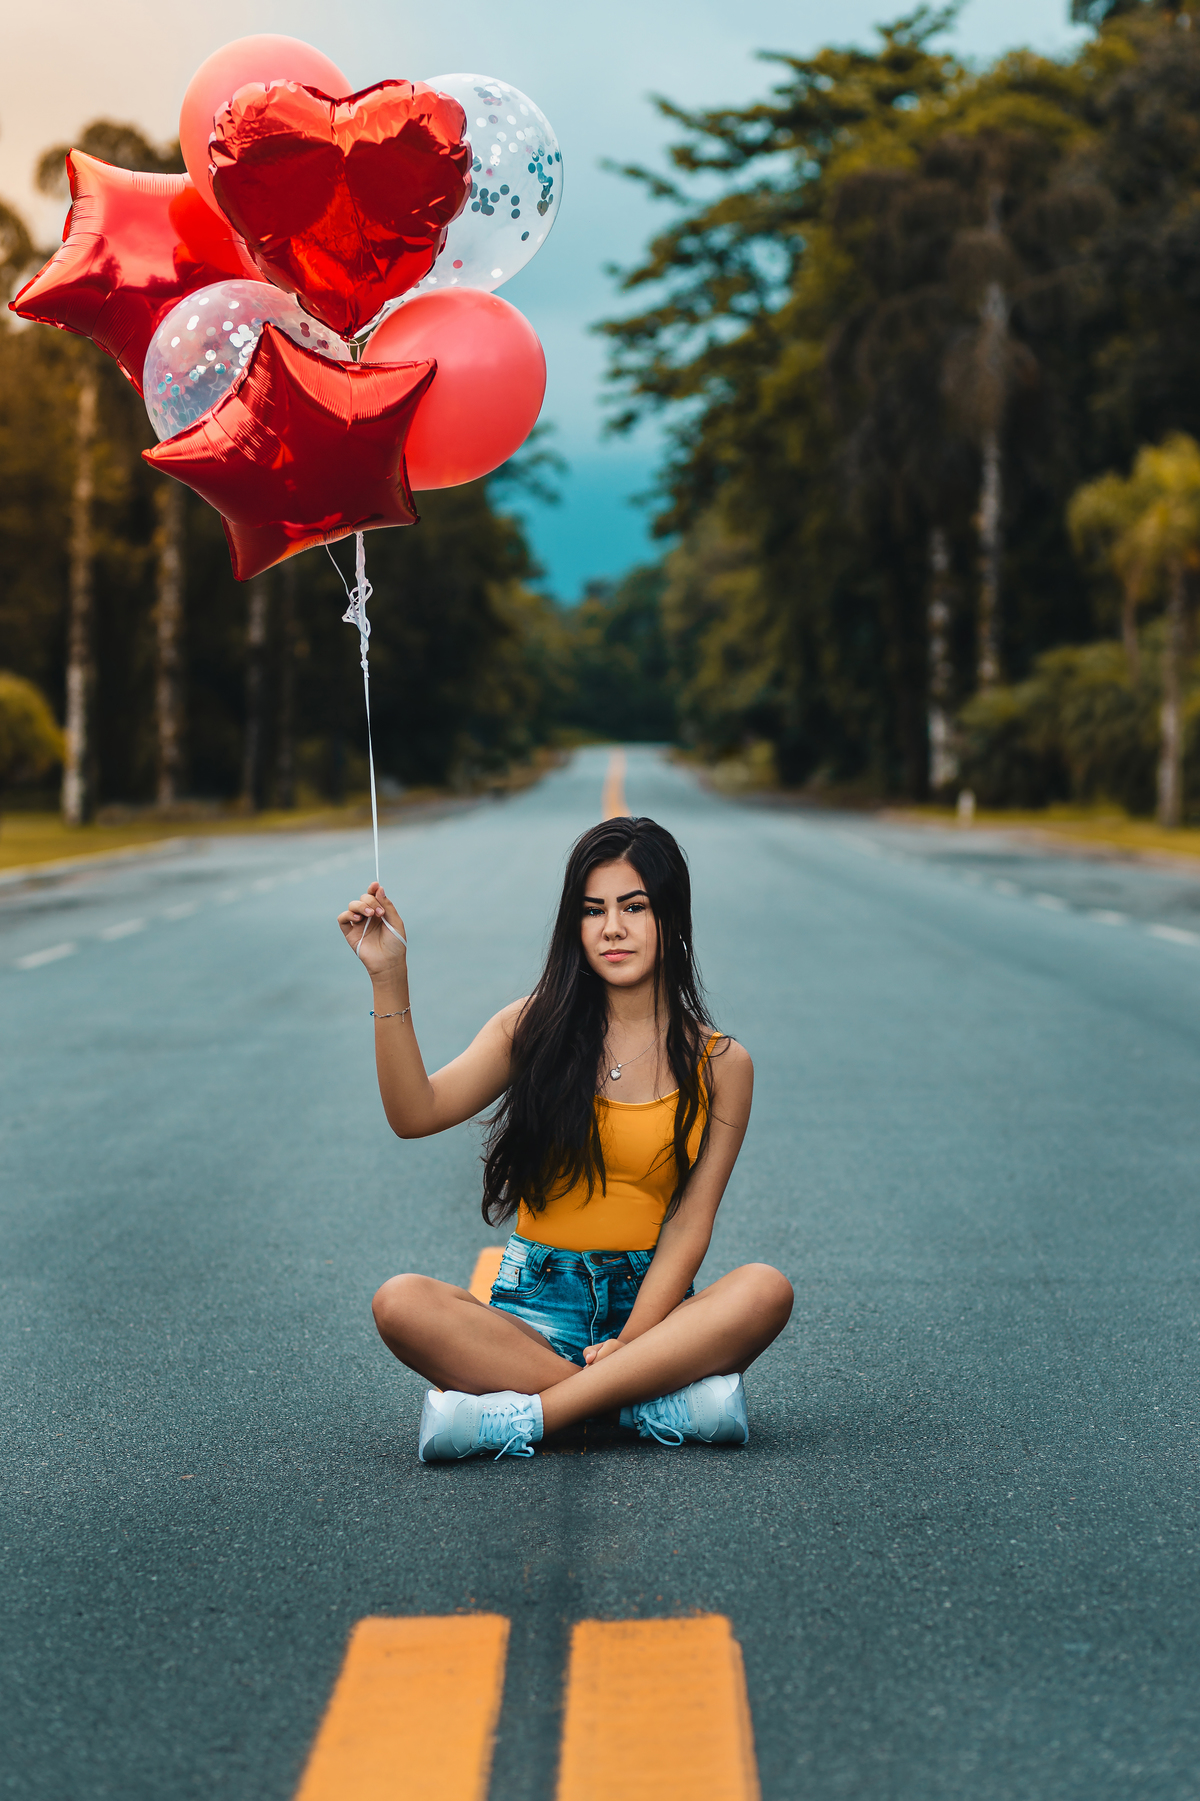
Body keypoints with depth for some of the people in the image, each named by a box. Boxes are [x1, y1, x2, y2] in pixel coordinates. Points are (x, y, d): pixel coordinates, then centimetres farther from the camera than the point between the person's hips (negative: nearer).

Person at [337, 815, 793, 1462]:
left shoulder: (719, 1065, 4)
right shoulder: (535, 1027, 7)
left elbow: (688, 1226, -3)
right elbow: (415, 1113, -6)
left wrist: (629, 1343, -17)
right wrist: (389, 979, -16)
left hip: (650, 1303, 0)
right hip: (538, 1305, 1)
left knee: (766, 1289, -31)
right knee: (401, 1303, -28)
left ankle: (520, 1418, -33)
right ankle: (662, 1403, -29)